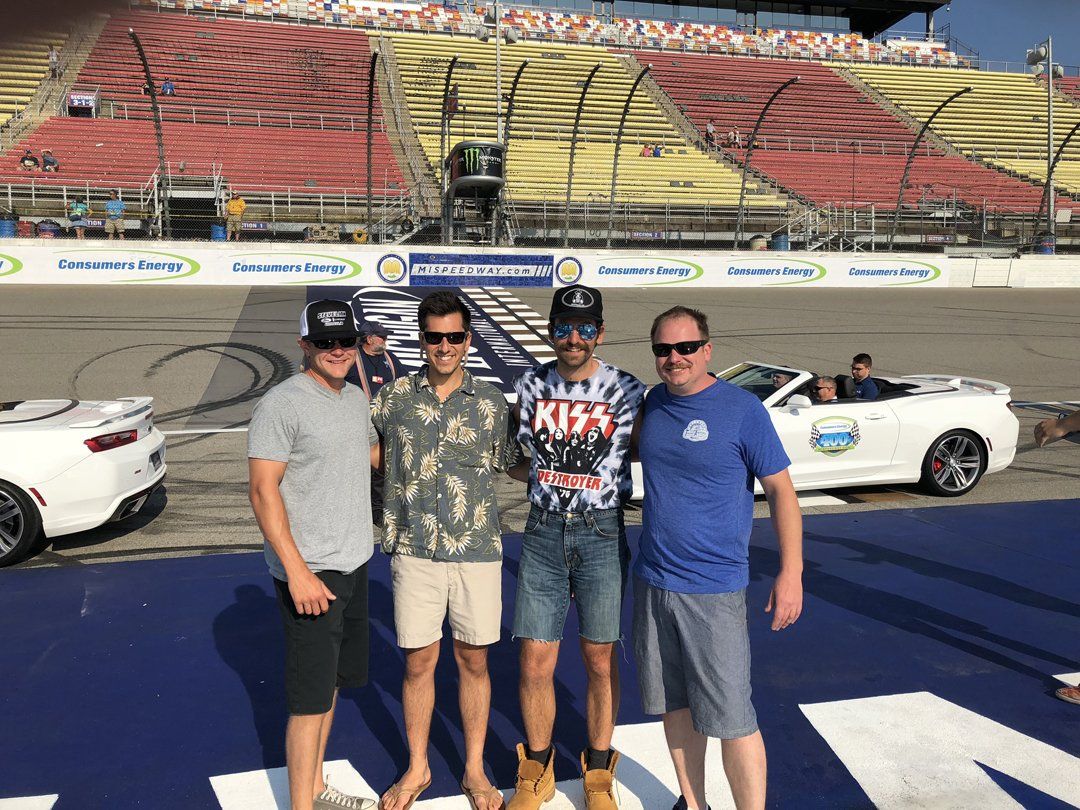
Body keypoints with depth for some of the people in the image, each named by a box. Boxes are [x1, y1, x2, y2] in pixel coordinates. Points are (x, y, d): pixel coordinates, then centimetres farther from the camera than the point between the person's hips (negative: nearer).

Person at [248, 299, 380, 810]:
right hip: (310, 571, -8)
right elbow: (263, 491, -18)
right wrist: (298, 572, -23)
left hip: (353, 562, 8)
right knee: (311, 700, -2)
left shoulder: (356, 399, 10)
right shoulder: (282, 404, -15)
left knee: (332, 681, 19)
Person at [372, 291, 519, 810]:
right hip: (415, 552, 0)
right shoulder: (394, 397, 0)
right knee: (419, 662, 10)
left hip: (477, 551, 0)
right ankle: (417, 768, 31)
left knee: (473, 660, 11)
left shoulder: (491, 403, 0)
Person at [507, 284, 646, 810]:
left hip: (603, 534, -1)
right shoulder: (529, 387, 3)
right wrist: (548, 477, 0)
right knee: (535, 663, 4)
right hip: (543, 534, 1)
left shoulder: (627, 391, -3)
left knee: (600, 659, 9)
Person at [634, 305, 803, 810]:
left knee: (730, 717, -1)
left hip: (714, 588, -5)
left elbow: (780, 489, -7)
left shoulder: (743, 409, -11)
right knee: (673, 703, 16)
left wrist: (791, 571, -12)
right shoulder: (654, 402, 5)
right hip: (652, 580, 6)